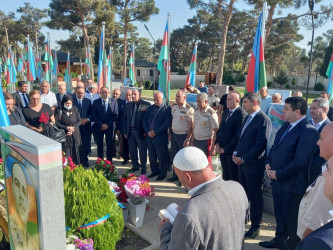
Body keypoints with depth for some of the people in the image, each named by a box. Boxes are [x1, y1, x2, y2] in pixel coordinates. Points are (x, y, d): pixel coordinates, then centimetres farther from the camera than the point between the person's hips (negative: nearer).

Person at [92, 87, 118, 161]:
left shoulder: (113, 101, 1)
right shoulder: (96, 102, 2)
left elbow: (115, 115, -1)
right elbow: (94, 116, -1)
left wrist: (107, 124, -9)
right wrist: (101, 124, -12)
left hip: (109, 126, 0)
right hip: (99, 127, 1)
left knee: (109, 145, 3)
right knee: (99, 145, 6)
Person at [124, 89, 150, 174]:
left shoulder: (146, 105, -7)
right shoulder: (128, 105, 10)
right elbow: (125, 119, 13)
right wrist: (125, 132, 10)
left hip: (141, 132, -5)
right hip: (130, 131, 5)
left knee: (142, 151, 5)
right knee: (132, 151, 13)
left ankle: (143, 167, 21)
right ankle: (135, 165, 30)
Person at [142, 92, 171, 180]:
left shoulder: (167, 109, -6)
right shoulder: (150, 108, 11)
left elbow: (167, 123, -14)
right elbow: (144, 120, 10)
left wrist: (155, 132, -15)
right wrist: (148, 131, -6)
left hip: (160, 137, -5)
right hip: (149, 137, 5)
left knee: (162, 158, 5)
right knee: (152, 156, 16)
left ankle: (162, 174, 22)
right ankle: (154, 171, 33)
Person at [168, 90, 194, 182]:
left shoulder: (189, 109, -15)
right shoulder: (173, 107, 5)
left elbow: (191, 125, -14)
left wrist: (187, 139, -16)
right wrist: (170, 133, 11)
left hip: (183, 136, -6)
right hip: (174, 134, 7)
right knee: (174, 156, 15)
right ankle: (175, 175, 31)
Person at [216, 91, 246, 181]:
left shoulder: (242, 115, -17)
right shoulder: (226, 112, 10)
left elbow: (238, 136, -19)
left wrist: (225, 149, -13)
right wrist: (217, 143, 4)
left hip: (232, 153, -8)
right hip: (222, 150, 8)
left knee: (234, 179, 5)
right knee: (225, 177, 18)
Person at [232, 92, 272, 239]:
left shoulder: (264, 120, -15)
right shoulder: (248, 118, 13)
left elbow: (260, 145, -19)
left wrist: (243, 159, -16)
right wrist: (236, 153, 4)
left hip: (254, 165, -8)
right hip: (242, 162, 8)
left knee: (255, 196, 5)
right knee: (243, 193, 18)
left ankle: (255, 227, 19)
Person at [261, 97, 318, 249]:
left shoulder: (308, 131, -21)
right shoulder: (286, 125, 7)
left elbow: (299, 162, -25)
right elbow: (275, 147, 16)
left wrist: (278, 173, -17)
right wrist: (269, 163, 0)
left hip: (292, 184, -8)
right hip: (277, 179, 8)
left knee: (291, 218, 12)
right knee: (280, 214, 23)